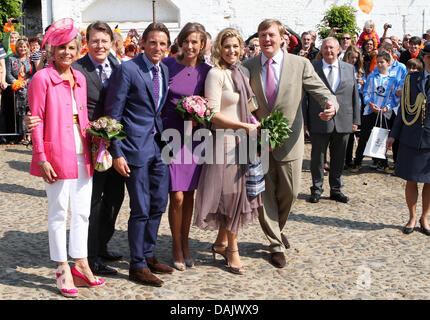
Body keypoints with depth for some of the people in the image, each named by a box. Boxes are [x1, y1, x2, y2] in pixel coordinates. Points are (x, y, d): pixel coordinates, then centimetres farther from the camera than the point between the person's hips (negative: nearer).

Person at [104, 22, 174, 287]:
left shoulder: (165, 71, 9)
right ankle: (137, 265, 13)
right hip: (136, 146, -7)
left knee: (158, 205, 12)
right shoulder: (127, 70, -10)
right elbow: (113, 113, -11)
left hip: (159, 146, 7)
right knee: (141, 209, -1)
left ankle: (148, 255, 29)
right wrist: (117, 153, -14)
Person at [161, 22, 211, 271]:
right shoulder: (168, 65, -2)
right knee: (177, 196, -5)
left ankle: (185, 244, 27)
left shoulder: (206, 71, 3)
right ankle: (176, 247, 15)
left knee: (189, 194, 10)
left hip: (195, 136, 2)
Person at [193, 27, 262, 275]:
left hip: (240, 141, 8)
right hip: (224, 141, -8)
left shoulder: (239, 73, 12)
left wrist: (256, 124, 6)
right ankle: (232, 250, 12)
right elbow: (213, 114, -18)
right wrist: (245, 126, -15)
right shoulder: (216, 74, -13)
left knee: (235, 193, 13)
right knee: (230, 193, -1)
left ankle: (221, 243, 27)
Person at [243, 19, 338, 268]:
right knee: (265, 194, 5)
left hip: (289, 141, 0)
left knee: (290, 192, 9)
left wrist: (331, 106, -27)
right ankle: (276, 244, 22)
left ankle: (277, 229, 39)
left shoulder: (301, 65, -2)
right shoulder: (249, 67, 2)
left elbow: (323, 93, -4)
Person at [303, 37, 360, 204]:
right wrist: (304, 121, -6)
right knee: (317, 157, 5)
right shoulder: (312, 68, 0)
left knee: (339, 158, 11)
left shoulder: (349, 69, 10)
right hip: (319, 122, -3)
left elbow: (355, 96, 11)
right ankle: (316, 189, 18)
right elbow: (304, 96, -1)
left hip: (343, 122, 3)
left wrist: (355, 120, 6)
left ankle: (336, 189, 24)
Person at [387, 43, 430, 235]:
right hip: (411, 139, 1)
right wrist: (394, 135, 6)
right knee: (411, 180, 6)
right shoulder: (411, 79, 6)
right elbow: (404, 110, 10)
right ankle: (412, 218, 23)